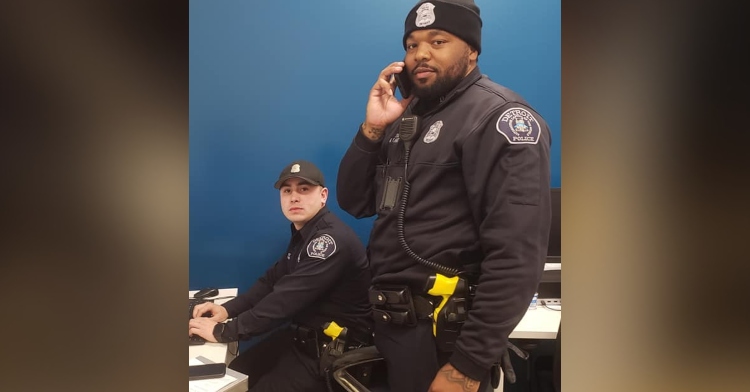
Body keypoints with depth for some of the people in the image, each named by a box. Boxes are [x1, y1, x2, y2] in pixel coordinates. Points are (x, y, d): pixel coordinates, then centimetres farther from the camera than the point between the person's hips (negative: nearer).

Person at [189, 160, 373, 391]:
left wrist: (222, 331, -22)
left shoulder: (332, 240, -24)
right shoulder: (302, 234, 9)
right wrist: (227, 309, -4)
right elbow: (271, 281, 11)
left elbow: (285, 300, -28)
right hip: (302, 336, 9)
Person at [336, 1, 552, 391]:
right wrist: (371, 129, -6)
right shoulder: (405, 114, 10)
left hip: (442, 336, -7)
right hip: (389, 323, 7)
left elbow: (516, 258, -21)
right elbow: (354, 202, 8)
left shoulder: (498, 117, -14)